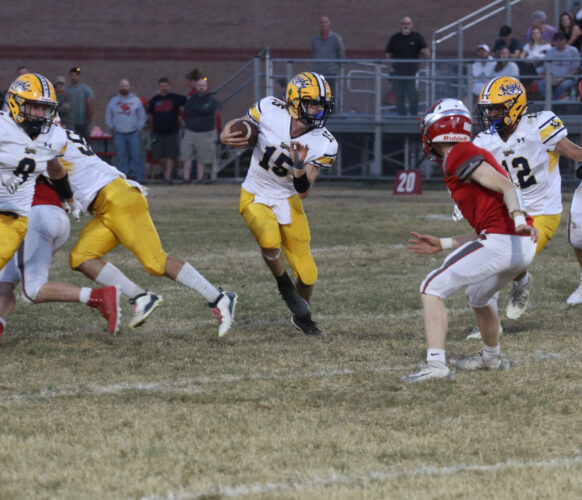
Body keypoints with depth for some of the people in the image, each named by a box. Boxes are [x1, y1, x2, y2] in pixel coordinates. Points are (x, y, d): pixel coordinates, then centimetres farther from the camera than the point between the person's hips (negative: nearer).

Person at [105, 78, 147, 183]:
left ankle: (139, 177, -4)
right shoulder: (113, 101, 11)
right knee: (121, 157, -2)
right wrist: (112, 127, 7)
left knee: (136, 155, -6)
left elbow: (142, 116, 9)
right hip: (119, 134, 2)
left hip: (134, 134, -2)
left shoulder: (136, 101, 6)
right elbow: (108, 116, 17)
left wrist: (139, 128, 1)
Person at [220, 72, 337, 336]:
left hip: (288, 201, 2)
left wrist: (299, 168, -37)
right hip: (255, 197, -2)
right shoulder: (269, 111, -20)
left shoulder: (323, 145, -17)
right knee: (270, 241, -34)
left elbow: (304, 191, -17)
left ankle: (301, 317, 35)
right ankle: (283, 284, -1)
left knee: (307, 274, 2)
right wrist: (226, 134, -25)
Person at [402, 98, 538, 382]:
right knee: (479, 295, 35)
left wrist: (518, 218, -33)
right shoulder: (474, 156, 24)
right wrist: (442, 245, 28)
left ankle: (436, 364, -14)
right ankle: (491, 357, 54)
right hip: (522, 248, 9)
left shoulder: (459, 157, -3)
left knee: (433, 289, -4)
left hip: (500, 242, -9)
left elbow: (506, 186, -16)